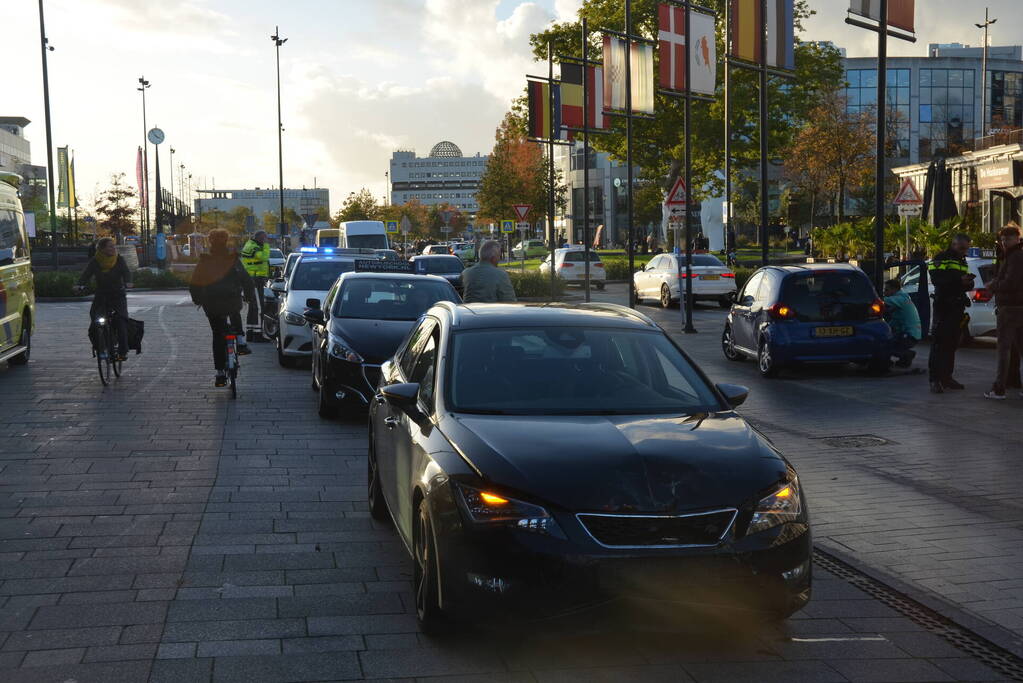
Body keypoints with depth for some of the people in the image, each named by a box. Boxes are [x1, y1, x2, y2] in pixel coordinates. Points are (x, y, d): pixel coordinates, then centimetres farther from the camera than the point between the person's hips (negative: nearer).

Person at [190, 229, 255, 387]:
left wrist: (197, 300, 23)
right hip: (232, 303, 0)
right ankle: (241, 342, 16)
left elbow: (194, 285, 6)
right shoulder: (233, 261, -4)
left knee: (217, 336, 9)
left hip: (211, 305, 1)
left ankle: (220, 374, 5)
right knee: (235, 315, 35)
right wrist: (250, 297, 14)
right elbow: (247, 281, -2)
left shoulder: (203, 263, 0)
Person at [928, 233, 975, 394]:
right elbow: (936, 279, -19)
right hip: (943, 306, -8)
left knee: (951, 344, 10)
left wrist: (969, 283, -2)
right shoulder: (941, 259, -4)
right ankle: (935, 379, -11)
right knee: (939, 343, -10)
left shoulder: (962, 262, 20)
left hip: (957, 308, 8)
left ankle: (946, 377, 16)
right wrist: (959, 279, -28)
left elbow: (965, 286, 22)